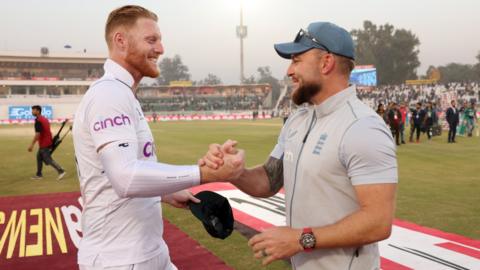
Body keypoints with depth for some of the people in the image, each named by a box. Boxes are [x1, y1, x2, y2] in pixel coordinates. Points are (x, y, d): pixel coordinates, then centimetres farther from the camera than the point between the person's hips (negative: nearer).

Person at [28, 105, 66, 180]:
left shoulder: (38, 121, -17)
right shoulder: (45, 119, 13)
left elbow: (37, 134, -24)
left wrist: (32, 145, -22)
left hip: (44, 144, -10)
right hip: (48, 142, 10)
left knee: (48, 159, -5)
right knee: (39, 157, 17)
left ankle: (61, 171, -7)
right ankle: (39, 174, 23)